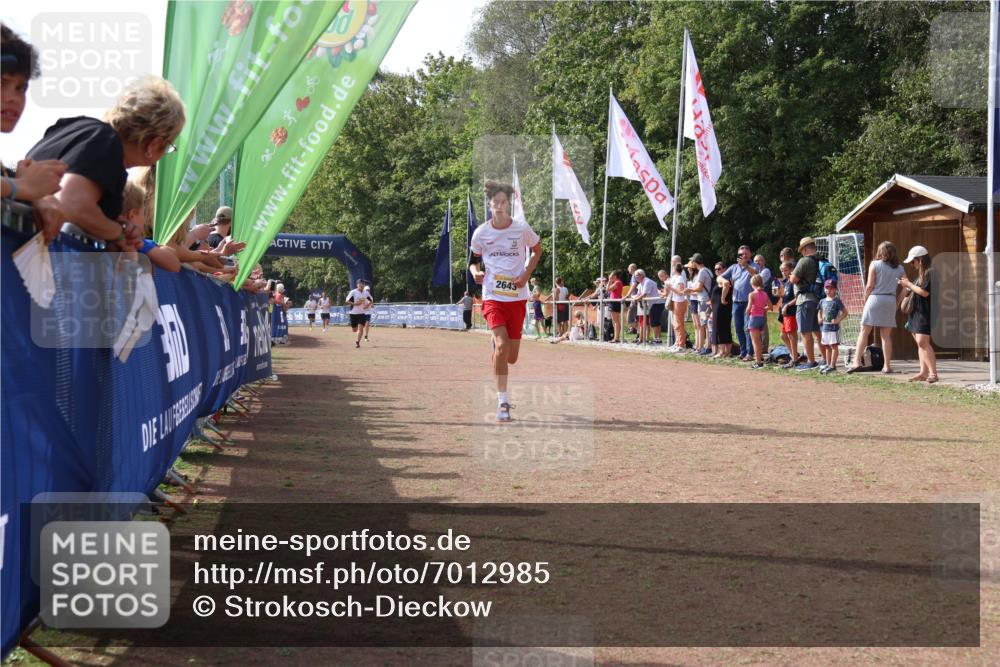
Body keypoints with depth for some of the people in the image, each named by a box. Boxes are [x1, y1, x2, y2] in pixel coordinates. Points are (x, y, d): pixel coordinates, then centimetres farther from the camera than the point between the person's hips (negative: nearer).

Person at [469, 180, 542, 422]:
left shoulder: (522, 229, -2)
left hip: (517, 296, 1)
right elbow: (474, 260, 13)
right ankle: (503, 402, -13)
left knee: (511, 356, 5)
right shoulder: (481, 232, -1)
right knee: (502, 345, -21)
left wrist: (526, 275, -1)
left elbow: (537, 250, 14)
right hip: (492, 296, -1)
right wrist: (475, 271, -10)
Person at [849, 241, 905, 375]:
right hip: (891, 300, 3)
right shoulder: (899, 269, 9)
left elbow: (869, 286, -6)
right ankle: (887, 366, 6)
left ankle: (857, 362, -8)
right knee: (886, 335, 7)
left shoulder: (875, 265, -2)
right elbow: (904, 288, 5)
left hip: (875, 298, -3)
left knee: (864, 332, 0)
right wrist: (896, 303, 10)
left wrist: (865, 299, 7)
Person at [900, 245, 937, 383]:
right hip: (917, 312, 10)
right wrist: (907, 286, 9)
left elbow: (924, 292, -20)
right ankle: (923, 372, 11)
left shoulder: (930, 273, -13)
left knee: (922, 342, -17)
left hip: (925, 313, -10)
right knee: (920, 343, 9)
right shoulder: (921, 274, 17)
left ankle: (933, 373, -17)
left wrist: (909, 284, -10)